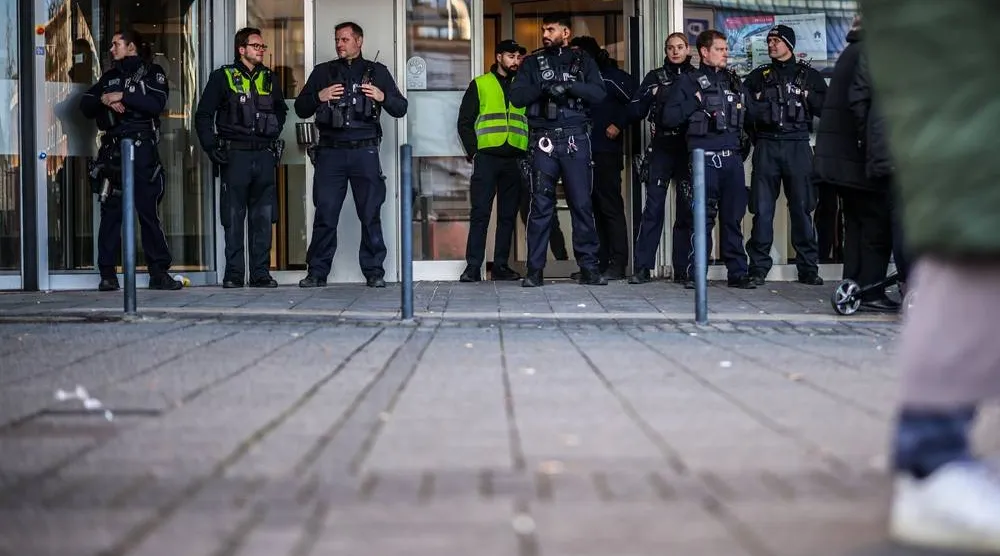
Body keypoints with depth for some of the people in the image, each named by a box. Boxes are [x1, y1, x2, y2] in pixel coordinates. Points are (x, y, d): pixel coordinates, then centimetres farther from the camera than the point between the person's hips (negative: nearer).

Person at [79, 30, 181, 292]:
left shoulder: (152, 73, 7)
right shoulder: (109, 76, 21)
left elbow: (157, 103, -10)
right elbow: (85, 106, 13)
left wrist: (123, 96, -13)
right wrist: (104, 100, -6)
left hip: (142, 147, -4)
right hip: (112, 149, 4)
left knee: (148, 209, -6)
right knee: (111, 212, 0)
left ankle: (159, 272, -3)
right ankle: (107, 274, 2)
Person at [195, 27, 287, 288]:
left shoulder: (269, 78, 13)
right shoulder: (223, 77, 1)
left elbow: (281, 109, 30)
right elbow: (203, 115, 2)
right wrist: (211, 147, -6)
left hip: (264, 155, 4)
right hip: (235, 155, -4)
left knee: (263, 217, 3)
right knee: (233, 218, -2)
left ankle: (261, 272, 8)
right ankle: (233, 274, 3)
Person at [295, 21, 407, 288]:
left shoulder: (377, 72, 13)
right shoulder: (323, 72, 15)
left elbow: (400, 109, 11)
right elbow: (300, 108, 14)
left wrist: (382, 97, -8)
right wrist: (318, 97, -5)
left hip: (364, 152, -1)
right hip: (330, 153, 1)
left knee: (370, 215, -1)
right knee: (325, 215, -1)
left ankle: (374, 272, 4)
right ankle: (317, 273, 4)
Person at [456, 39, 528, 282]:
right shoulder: (480, 85, 7)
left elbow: (532, 122, 14)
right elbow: (465, 122, 5)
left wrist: (527, 153, 2)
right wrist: (473, 151, -5)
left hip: (514, 159, 3)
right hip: (487, 157, -3)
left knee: (508, 215, 5)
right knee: (480, 212, -6)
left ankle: (501, 265, 11)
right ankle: (473, 266, -6)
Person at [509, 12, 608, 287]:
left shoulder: (582, 60, 10)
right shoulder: (533, 62, 12)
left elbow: (599, 93, -3)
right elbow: (516, 96, 1)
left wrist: (568, 86, -16)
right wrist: (544, 88, -14)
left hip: (576, 139, 0)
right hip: (544, 140, 0)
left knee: (582, 204, -1)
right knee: (541, 205, -2)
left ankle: (589, 267, 5)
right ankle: (534, 270, 1)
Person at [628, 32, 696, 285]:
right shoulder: (655, 77, 11)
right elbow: (636, 111, 5)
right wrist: (651, 96, -10)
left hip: (689, 149, 1)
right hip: (661, 148, -1)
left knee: (687, 208, 1)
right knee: (653, 207, -7)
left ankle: (683, 269, 5)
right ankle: (642, 267, -5)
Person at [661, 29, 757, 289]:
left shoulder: (734, 81, 18)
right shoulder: (689, 82, 4)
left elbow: (753, 112, 22)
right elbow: (669, 117, -4)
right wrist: (696, 102, -8)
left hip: (732, 157, 4)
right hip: (705, 158, -4)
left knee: (734, 217, 5)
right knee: (703, 217, -5)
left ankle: (738, 272, 8)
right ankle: (696, 274, 1)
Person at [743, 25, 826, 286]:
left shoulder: (809, 76, 12)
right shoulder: (758, 76, 16)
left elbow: (825, 108, 5)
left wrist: (806, 95, -7)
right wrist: (755, 100, -6)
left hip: (798, 146, -1)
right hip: (766, 147, 1)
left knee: (802, 208, -1)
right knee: (762, 210, -2)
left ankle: (808, 269, 4)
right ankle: (758, 268, 0)